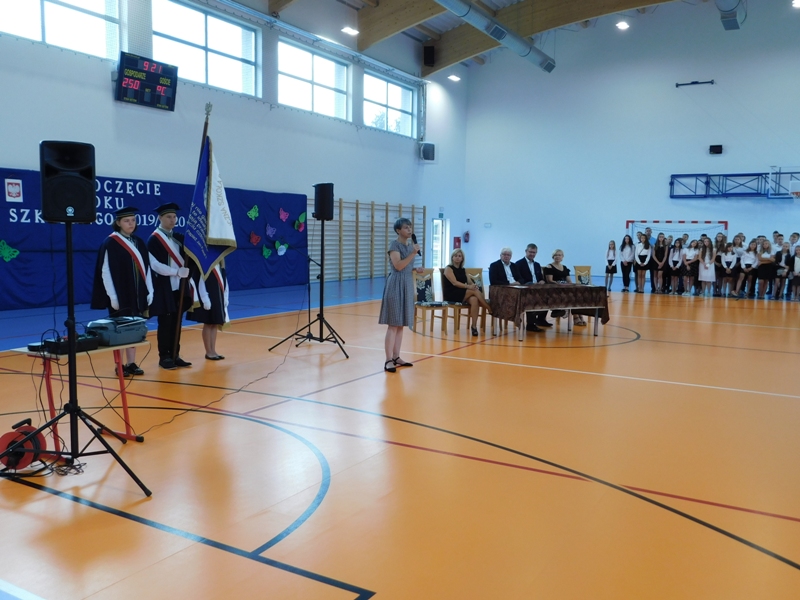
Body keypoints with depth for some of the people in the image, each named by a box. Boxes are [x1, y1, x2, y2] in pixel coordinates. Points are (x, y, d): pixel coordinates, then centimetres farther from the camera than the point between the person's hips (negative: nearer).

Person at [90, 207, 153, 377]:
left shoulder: (139, 243, 11)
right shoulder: (110, 243, -7)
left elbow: (146, 268, 12)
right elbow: (106, 272, -11)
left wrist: (149, 292, 5)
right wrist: (112, 296, -16)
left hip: (137, 294, 6)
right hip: (120, 294, -5)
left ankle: (131, 363, 15)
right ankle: (120, 365, 7)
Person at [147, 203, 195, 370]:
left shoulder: (179, 237, 12)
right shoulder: (154, 240, -6)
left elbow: (186, 260, 13)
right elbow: (155, 265, -15)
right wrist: (177, 272, -22)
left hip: (180, 286, 5)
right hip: (164, 288, -5)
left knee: (177, 322, 8)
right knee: (165, 323, 0)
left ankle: (175, 355, 15)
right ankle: (164, 357, 8)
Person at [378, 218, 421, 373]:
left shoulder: (409, 246, 15)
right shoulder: (394, 245, -10)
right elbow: (398, 266, -21)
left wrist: (416, 270, 6)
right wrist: (413, 253, -23)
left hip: (407, 286, 8)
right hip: (396, 285, -8)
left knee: (401, 324, 10)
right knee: (393, 324, -9)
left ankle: (396, 357, 16)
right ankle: (388, 360, -7)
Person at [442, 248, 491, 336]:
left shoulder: (463, 270, 18)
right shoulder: (448, 268, -1)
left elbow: (470, 282, 9)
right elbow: (454, 283, -15)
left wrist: (474, 285, -16)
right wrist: (468, 286, -27)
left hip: (464, 294, 6)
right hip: (451, 295, -5)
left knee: (474, 300, -30)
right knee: (475, 291, -27)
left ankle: (474, 326, -33)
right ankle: (491, 310, -19)